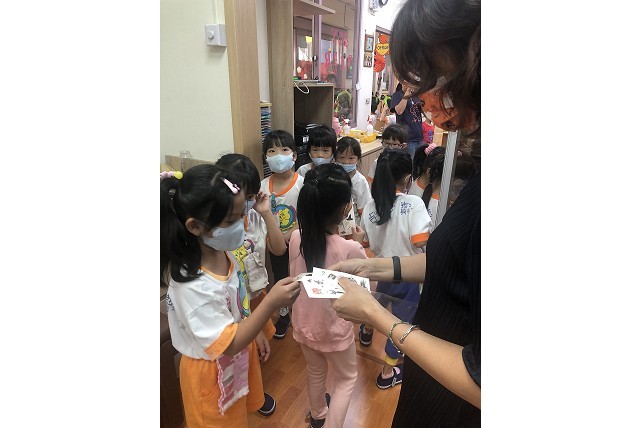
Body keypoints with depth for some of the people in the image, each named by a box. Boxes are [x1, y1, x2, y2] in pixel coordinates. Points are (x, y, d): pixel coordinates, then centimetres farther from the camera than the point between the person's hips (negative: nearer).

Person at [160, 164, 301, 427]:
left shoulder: (222, 252, -13)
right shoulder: (192, 285, -37)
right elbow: (229, 343, -30)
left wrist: (256, 332, 12)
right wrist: (271, 303, -40)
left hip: (240, 356, 7)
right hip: (213, 370, -7)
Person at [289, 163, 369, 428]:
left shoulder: (296, 238, -17)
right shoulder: (351, 249, -30)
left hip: (303, 324, 5)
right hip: (334, 329, -4)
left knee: (315, 373, 32)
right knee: (346, 378, 26)